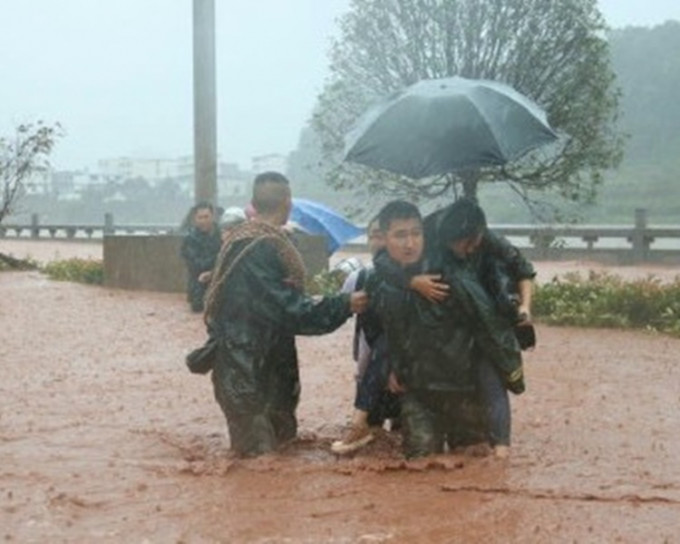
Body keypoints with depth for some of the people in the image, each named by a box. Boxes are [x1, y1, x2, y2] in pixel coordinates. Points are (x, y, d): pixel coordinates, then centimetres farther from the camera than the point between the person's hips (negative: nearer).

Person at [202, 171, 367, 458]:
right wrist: (343, 305, -17)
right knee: (259, 445, -2)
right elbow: (288, 308, -22)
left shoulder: (242, 238, 8)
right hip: (248, 366, -10)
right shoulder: (261, 248, -21)